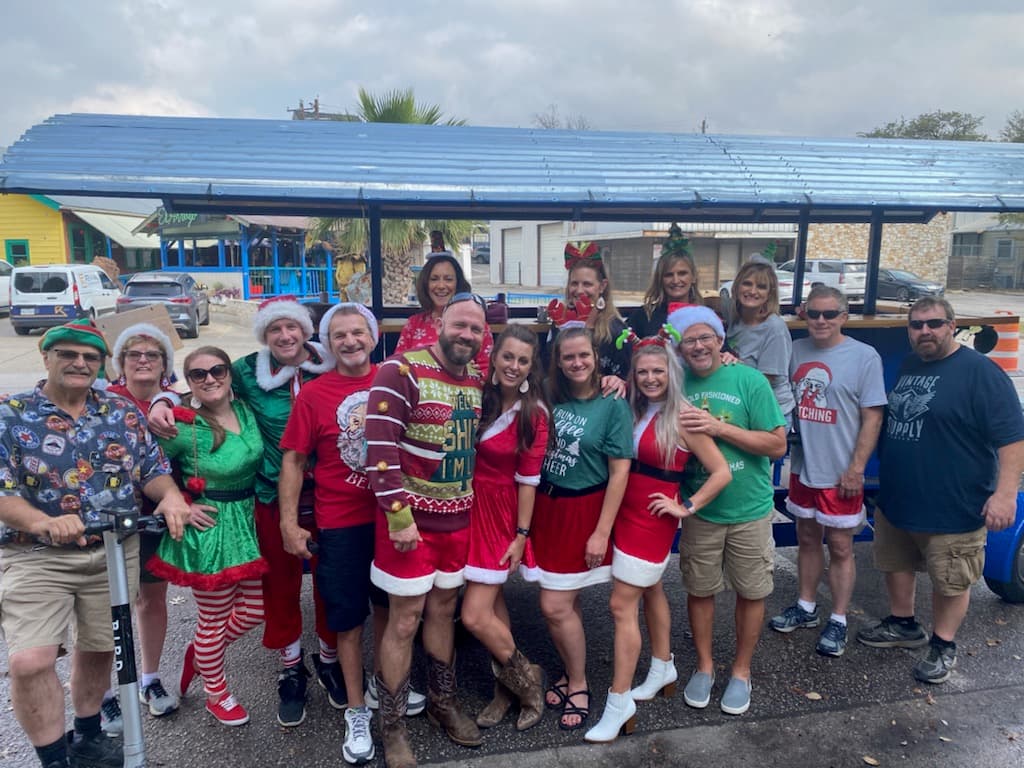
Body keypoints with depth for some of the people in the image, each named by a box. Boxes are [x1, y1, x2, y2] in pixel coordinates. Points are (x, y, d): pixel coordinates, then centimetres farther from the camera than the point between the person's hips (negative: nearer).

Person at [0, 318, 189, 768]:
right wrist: (43, 523, -31)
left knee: (99, 648, 15)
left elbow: (152, 469, 4)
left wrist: (171, 496, -19)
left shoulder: (123, 412, 4)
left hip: (114, 553, 3)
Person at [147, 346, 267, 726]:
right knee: (214, 619, 10)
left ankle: (199, 652, 43)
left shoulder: (246, 411, 0)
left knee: (254, 610, 15)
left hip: (246, 521, 7)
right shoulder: (184, 428, -18)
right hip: (208, 529, -6)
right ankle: (217, 695, 35)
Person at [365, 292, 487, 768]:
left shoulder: (477, 379, 5)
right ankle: (392, 727, 22)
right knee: (405, 620, 4)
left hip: (458, 516, 6)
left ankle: (442, 701, 38)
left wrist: (475, 500, 12)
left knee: (443, 609, 19)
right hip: (410, 516, -6)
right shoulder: (401, 372, -16)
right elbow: (379, 449, -20)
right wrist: (399, 517, -21)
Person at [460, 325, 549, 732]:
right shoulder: (480, 395, -1)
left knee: (474, 616, -5)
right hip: (467, 505, 4)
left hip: (500, 512, -4)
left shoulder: (534, 413, -11)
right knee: (491, 603, 12)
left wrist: (521, 535, -7)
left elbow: (527, 480, -9)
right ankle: (509, 686, 30)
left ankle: (526, 678, 19)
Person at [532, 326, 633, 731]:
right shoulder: (550, 398, 1)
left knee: (555, 607, -1)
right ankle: (572, 673, 35)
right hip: (546, 506, 4)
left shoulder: (613, 405, -10)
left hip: (583, 511, -4)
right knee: (563, 603, 12)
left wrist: (602, 532, -13)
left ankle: (578, 685, 23)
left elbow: (620, 472, -11)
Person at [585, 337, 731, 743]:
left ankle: (619, 704, 6)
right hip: (626, 514, 7)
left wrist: (686, 507, -12)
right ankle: (663, 669, 40)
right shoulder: (634, 410, 5)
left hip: (651, 520, -7)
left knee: (622, 605, -5)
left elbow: (722, 473, -16)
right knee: (650, 591, 21)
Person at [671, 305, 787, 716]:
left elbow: (778, 444, -12)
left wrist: (719, 427, -24)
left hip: (749, 510, -2)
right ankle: (704, 666, 35)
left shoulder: (749, 380, -12)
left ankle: (741, 671, 33)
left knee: (750, 593, 12)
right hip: (699, 510, 2)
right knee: (699, 590, 14)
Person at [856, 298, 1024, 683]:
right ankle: (903, 625, 40)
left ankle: (943, 646, 26)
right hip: (895, 499, 8)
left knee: (951, 582, 7)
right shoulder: (907, 365, 9)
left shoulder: (979, 372, -14)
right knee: (895, 565, 20)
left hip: (952, 509, -7)